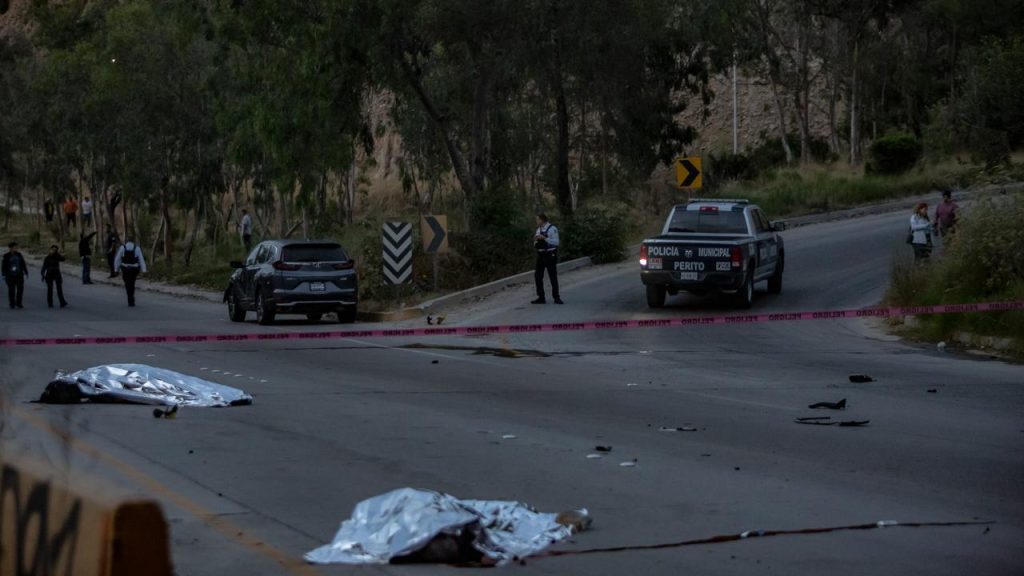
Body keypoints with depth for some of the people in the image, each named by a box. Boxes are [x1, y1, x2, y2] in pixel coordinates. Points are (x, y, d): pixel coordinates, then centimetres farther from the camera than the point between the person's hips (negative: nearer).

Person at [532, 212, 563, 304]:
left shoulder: (552, 229, -10)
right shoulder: (539, 229, 11)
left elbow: (556, 242, -16)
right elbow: (536, 243, 15)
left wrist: (544, 238, -23)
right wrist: (535, 240, -8)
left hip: (550, 255, -6)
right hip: (541, 255, 6)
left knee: (553, 276, -3)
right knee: (538, 276, 2)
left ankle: (556, 298, 5)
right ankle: (541, 298, 9)